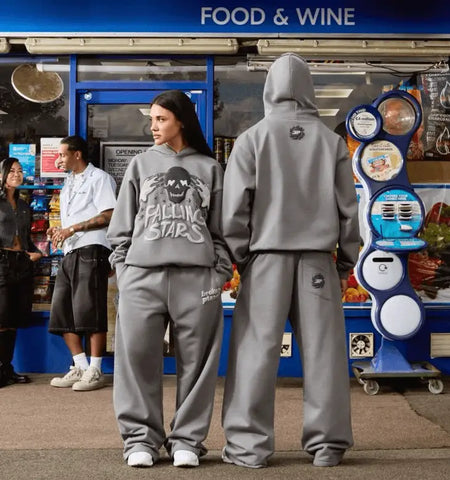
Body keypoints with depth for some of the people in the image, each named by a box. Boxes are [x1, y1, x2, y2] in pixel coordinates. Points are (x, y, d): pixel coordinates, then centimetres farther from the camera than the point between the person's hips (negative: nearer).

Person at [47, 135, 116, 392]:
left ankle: (95, 371, 0)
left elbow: (109, 216, -11)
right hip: (70, 253, 9)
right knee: (62, 313, 5)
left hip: (91, 250, -9)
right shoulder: (69, 184, 25)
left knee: (90, 312, -8)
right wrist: (59, 231, 8)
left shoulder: (99, 178, -1)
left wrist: (71, 229, -13)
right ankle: (80, 367, 12)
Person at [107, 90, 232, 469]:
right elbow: (122, 225, 12)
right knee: (138, 356, 0)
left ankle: (187, 439, 12)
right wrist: (123, 269, 2)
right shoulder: (141, 164, 15)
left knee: (196, 359, 1)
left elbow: (220, 227, 10)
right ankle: (140, 438, 11)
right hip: (142, 274, 1)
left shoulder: (209, 167, 13)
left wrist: (220, 273, 1)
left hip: (197, 275, 0)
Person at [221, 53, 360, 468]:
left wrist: (238, 257, 7)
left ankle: (249, 443, 4)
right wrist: (346, 261, 16)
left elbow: (235, 207, -3)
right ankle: (327, 442, 11)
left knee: (257, 350, 2)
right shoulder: (331, 141, 6)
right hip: (318, 258, 2)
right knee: (322, 350, 6)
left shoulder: (253, 139, 1)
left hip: (267, 256, -2)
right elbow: (348, 208, 8)